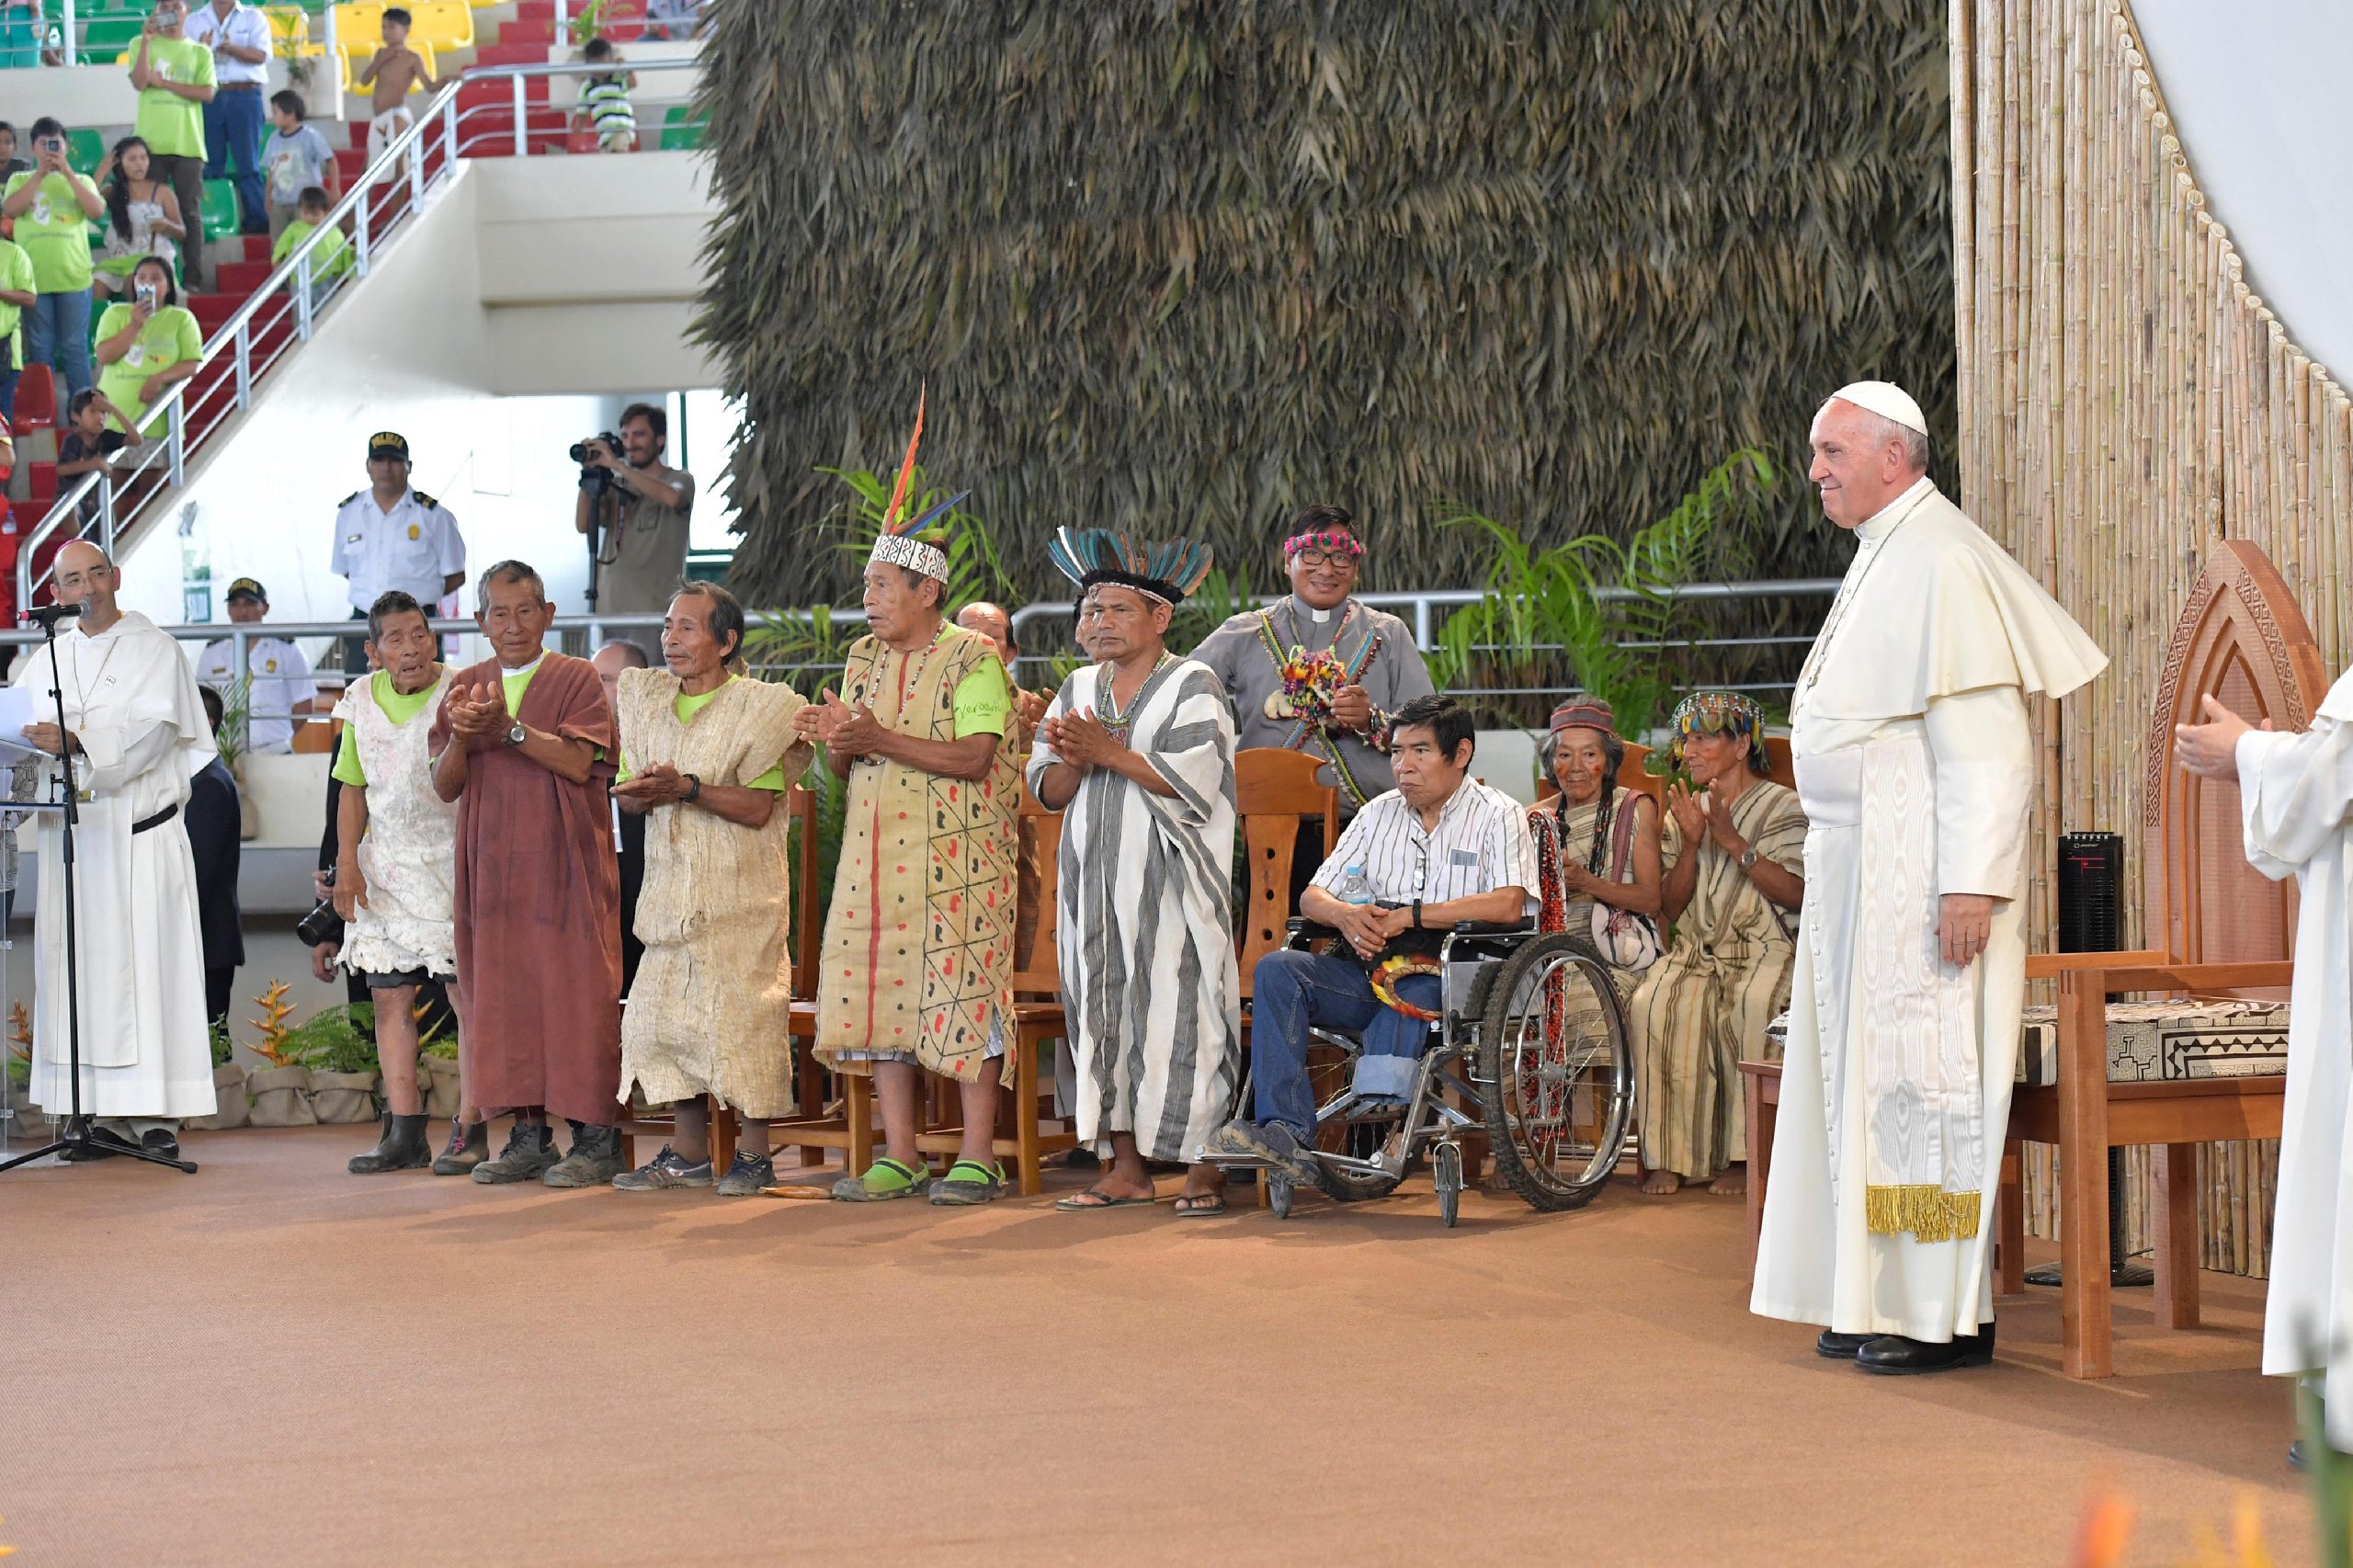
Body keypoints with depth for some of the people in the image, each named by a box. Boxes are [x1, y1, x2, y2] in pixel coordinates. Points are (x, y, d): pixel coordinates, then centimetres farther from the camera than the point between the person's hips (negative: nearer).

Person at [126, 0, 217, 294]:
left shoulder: (200, 52, 12)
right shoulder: (142, 44, 11)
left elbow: (208, 93, -1)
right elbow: (139, 82, -5)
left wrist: (163, 82, -6)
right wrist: (147, 41, -10)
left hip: (188, 143, 1)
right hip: (151, 142, -1)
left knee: (191, 210, 0)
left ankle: (194, 277, 1)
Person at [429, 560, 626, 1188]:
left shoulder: (577, 679, 1)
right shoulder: (466, 687, 13)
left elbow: (579, 761, -13)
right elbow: (445, 786, 7)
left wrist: (508, 727, -21)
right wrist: (460, 737, -12)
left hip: (565, 864, -4)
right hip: (492, 866, 4)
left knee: (575, 992, -6)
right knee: (503, 994, 3)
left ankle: (596, 1138, -2)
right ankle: (529, 1133, 9)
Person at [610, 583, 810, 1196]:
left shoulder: (759, 708, -5)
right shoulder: (645, 699, 13)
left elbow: (758, 807, -13)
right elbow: (626, 796, 13)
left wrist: (687, 788, -22)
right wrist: (645, 792, -10)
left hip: (741, 892, -6)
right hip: (672, 886, 6)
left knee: (742, 1012, -8)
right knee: (666, 1011, 3)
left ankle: (755, 1156, 0)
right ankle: (690, 1152, 12)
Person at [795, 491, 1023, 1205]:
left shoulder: (972, 660, -5)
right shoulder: (864, 658, 15)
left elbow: (975, 757, -17)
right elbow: (848, 768, 18)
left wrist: (881, 740, -20)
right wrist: (838, 742, -6)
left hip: (954, 860, -7)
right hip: (875, 858, 7)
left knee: (961, 993, -7)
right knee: (878, 996, 4)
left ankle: (977, 1158, -1)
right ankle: (899, 1157, 10)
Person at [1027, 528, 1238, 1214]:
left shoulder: (1193, 687, 0)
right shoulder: (1079, 690, 16)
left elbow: (1193, 779, -13)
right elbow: (1048, 791, 12)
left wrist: (1109, 752, -15)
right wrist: (1074, 761, -10)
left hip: (1168, 882, -5)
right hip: (1095, 881, 5)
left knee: (1178, 1012, -8)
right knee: (1103, 1013, 3)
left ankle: (1203, 1165, -4)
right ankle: (1127, 1165, 8)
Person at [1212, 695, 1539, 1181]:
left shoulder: (1497, 816, 3)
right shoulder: (1379, 814, 19)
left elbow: (1508, 905, -15)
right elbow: (1312, 896, 15)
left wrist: (1410, 916, -16)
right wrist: (1346, 914, -10)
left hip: (1448, 976, -5)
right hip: (1373, 969, 5)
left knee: (1406, 996, -38)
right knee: (1275, 971, -19)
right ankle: (1284, 1131, -33)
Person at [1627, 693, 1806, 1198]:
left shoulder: (1783, 807, 4)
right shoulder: (1686, 811, 19)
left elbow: (1797, 895, -10)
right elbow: (1671, 908, 11)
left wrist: (1733, 842, -13)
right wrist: (1691, 844, -4)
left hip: (1765, 950, -4)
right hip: (1696, 948, 4)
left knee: (1747, 1009, -37)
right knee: (1652, 1006, -29)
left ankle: (1744, 1156, -27)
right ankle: (1668, 1156, -28)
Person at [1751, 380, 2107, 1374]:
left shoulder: (1942, 563, -15)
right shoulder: (1881, 558, 17)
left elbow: (1984, 742, -21)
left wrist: (1971, 883, -25)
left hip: (1921, 872, -10)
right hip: (1860, 869, 10)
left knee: (1922, 1079, -6)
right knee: (1868, 1073, 11)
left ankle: (1949, 1316, -1)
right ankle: (1882, 1301, 16)